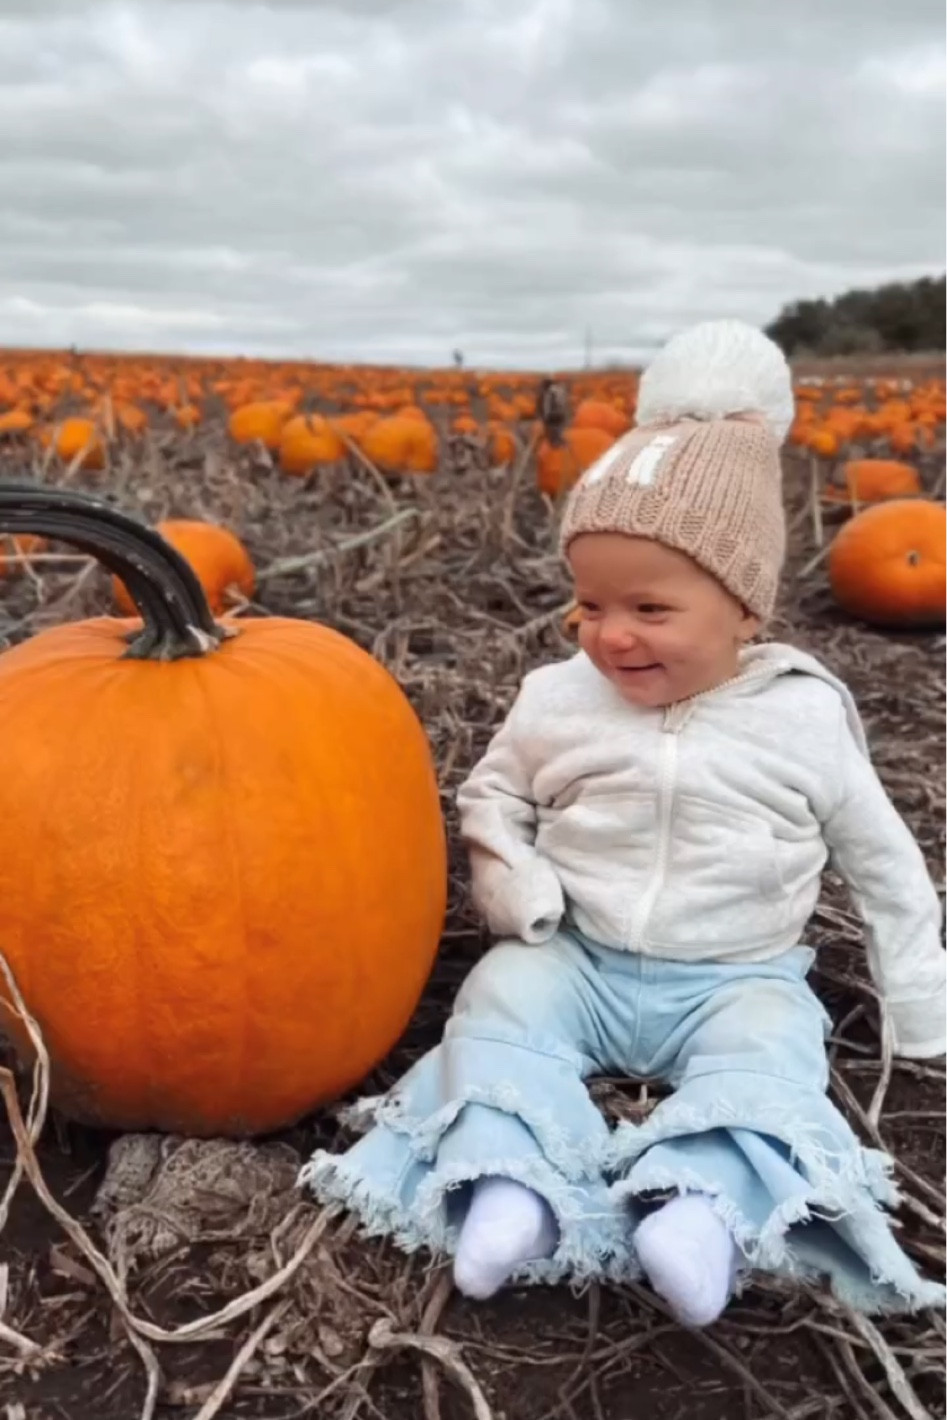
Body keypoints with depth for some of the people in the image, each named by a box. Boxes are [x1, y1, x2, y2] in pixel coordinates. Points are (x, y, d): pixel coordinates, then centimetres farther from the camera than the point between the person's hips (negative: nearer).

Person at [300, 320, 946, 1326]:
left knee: (768, 1054, -29)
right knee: (499, 1001, -23)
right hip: (576, 958, 2)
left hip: (738, 978, -1)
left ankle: (708, 1205, -42)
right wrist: (511, 882, -10)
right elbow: (490, 800, 11)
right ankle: (514, 1186, -35)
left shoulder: (806, 716, -9)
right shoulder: (557, 699, -5)